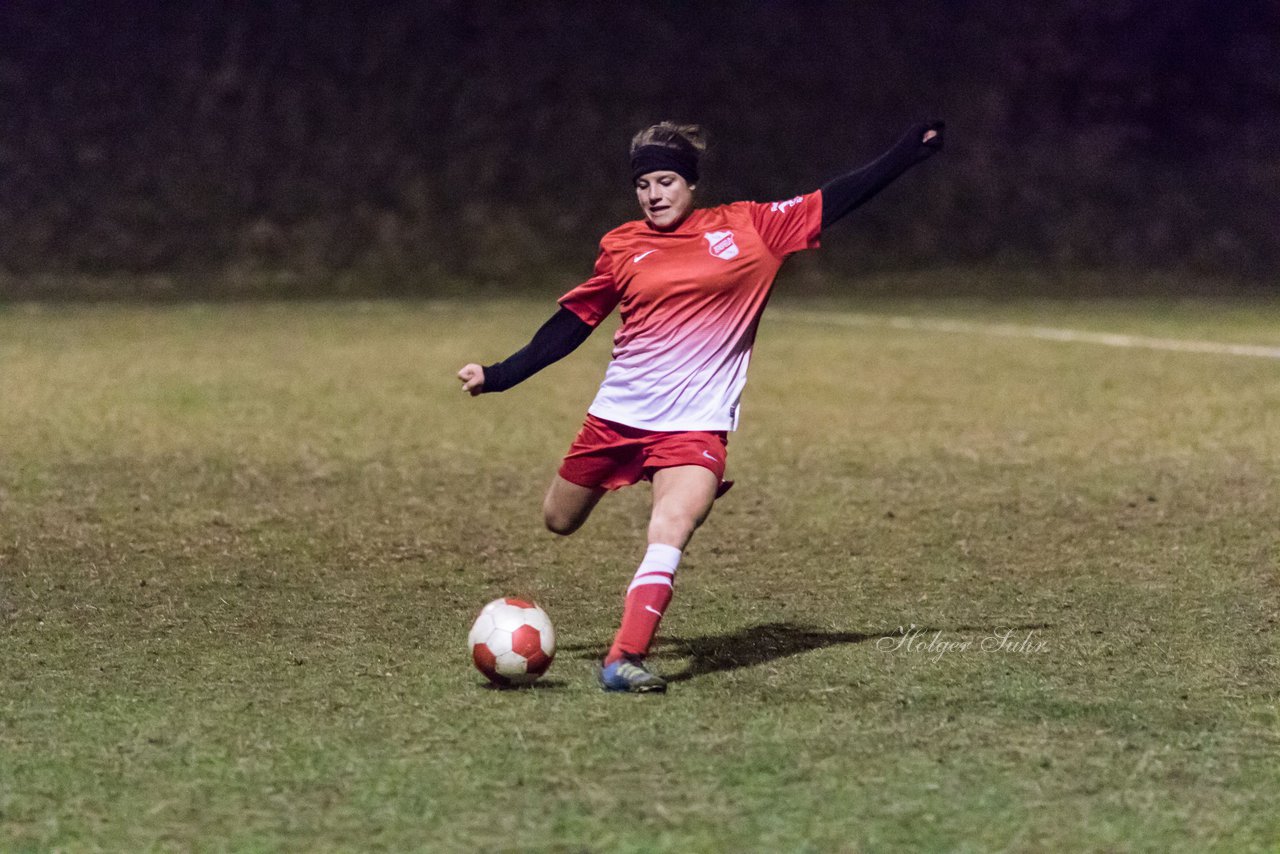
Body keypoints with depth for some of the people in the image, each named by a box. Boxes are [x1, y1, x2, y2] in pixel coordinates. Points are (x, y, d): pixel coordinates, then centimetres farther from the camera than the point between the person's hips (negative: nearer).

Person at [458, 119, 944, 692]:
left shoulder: (750, 228, 1)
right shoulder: (621, 248, 4)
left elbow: (837, 199, 5)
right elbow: (573, 322, 13)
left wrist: (909, 152, 2)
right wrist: (499, 376, 11)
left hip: (697, 424, -3)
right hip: (617, 411, 3)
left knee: (670, 531, -25)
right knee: (559, 521, 15)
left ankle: (624, 658, -26)